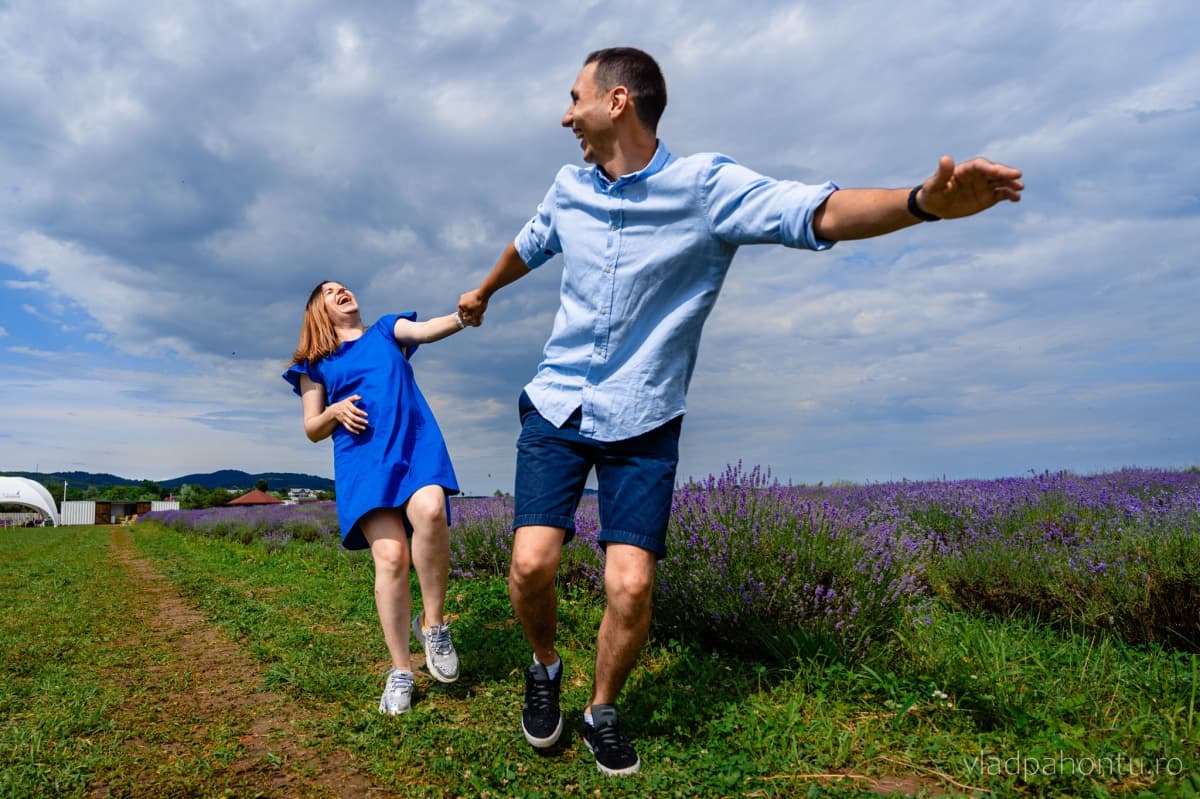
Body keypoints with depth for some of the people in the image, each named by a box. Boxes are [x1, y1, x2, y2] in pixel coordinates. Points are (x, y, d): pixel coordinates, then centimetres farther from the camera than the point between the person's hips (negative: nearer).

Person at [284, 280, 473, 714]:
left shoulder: (387, 330, 21)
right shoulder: (315, 364, 21)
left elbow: (426, 329, 0)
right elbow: (312, 429, 20)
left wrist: (463, 316, -22)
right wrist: (334, 412, -3)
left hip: (416, 443, 0)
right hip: (363, 459, 0)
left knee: (430, 512, -32)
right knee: (390, 556, -16)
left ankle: (433, 623, -12)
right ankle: (400, 671, 0)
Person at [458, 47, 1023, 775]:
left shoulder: (705, 185, -11)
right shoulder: (568, 188, 5)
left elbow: (818, 212, -24)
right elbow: (528, 246, 26)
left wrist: (925, 201, -43)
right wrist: (483, 293, 45)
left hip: (642, 423, -3)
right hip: (556, 409, 3)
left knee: (631, 585, -10)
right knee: (532, 563, -10)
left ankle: (603, 711, 21)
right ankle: (545, 667, 23)